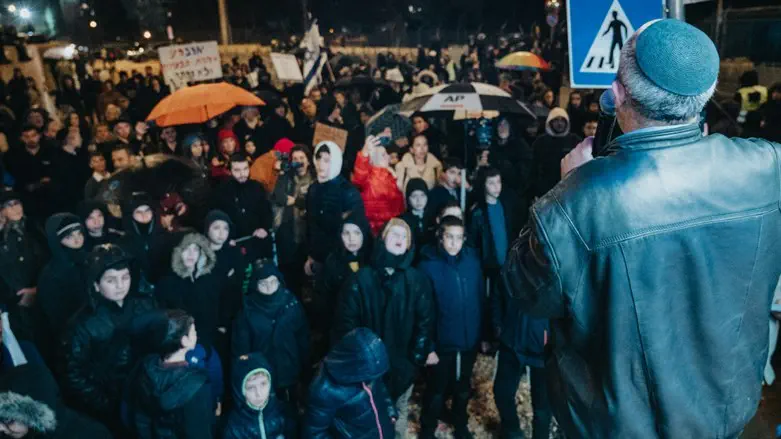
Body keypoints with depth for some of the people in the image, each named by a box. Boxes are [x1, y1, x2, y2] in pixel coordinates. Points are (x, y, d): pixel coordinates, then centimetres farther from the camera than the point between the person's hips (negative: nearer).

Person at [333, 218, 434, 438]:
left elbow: (424, 319, -4)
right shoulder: (362, 278, -9)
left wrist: (420, 353, -11)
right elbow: (346, 319, -8)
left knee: (398, 415, 20)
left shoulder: (417, 280, -5)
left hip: (402, 363, 1)